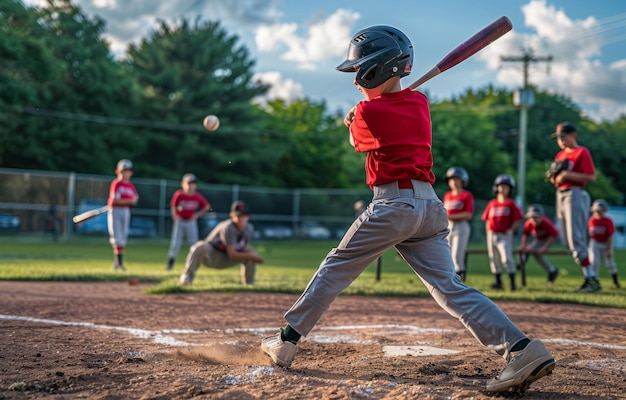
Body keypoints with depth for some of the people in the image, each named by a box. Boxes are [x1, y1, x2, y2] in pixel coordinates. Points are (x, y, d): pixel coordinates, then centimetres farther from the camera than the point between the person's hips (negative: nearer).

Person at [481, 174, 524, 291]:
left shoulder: (511, 204, -1)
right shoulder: (492, 204, 11)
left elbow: (517, 220, -1)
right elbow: (487, 219, 14)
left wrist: (511, 230, -11)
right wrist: (488, 233, 7)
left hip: (505, 235, -5)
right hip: (492, 235, 5)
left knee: (506, 257, -16)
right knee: (494, 259, 6)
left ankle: (513, 282, -10)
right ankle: (498, 282, 12)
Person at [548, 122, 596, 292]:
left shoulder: (582, 152, -7)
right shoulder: (560, 155, 18)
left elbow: (591, 177, -16)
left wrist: (567, 175, -21)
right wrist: (554, 178, 1)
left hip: (575, 194, -9)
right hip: (560, 196, 9)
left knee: (576, 239, -14)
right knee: (568, 241, 7)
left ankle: (590, 279, -11)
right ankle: (588, 278, 11)